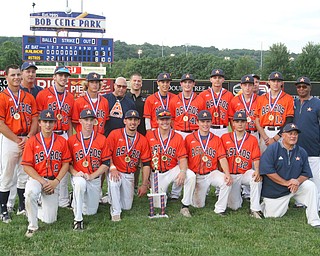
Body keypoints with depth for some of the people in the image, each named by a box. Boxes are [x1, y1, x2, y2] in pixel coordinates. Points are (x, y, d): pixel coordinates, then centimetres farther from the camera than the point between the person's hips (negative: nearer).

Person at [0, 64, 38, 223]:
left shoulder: (29, 97, 10)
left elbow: (35, 119, 5)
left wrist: (28, 138, -9)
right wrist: (17, 140, -13)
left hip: (28, 140, 4)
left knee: (24, 175, 11)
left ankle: (23, 207, 23)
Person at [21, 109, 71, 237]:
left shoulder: (61, 141, 3)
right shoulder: (32, 141, -3)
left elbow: (66, 164, 3)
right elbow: (27, 166, -6)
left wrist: (56, 181, -11)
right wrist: (42, 181, -15)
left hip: (54, 181, 2)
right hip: (36, 178, -2)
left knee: (50, 219, -2)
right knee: (30, 193, -38)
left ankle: (36, 210, 34)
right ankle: (32, 225, -15)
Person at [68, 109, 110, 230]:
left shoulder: (102, 139, -2)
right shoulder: (72, 140, -2)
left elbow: (106, 163, -3)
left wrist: (91, 176, -15)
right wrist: (75, 173, -16)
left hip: (95, 179, 2)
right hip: (78, 177, -2)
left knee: (91, 212, 6)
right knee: (80, 183, -39)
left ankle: (77, 200, 41)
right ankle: (78, 219, -24)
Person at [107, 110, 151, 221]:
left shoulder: (143, 140, 1)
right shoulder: (115, 134, -6)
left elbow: (146, 164, 2)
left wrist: (144, 185, -2)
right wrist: (112, 168, -22)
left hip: (130, 175, 3)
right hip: (115, 171, -3)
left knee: (127, 206, 3)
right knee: (114, 182, -38)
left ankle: (111, 198, 37)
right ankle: (115, 212, -17)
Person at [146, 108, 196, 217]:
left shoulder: (178, 137, -2)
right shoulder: (149, 136, -2)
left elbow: (182, 158, -6)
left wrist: (183, 171, -26)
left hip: (173, 170, 0)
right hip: (156, 173, 0)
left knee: (191, 176, -30)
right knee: (158, 205, -6)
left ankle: (185, 207, -14)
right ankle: (162, 191, 32)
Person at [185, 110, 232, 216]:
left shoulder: (217, 139, 6)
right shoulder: (189, 138, 2)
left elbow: (222, 158, -3)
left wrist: (227, 174, -18)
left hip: (212, 173, 1)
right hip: (196, 176, -1)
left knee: (227, 181, -29)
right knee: (198, 205, -1)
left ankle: (220, 209, -12)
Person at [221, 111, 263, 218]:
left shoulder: (252, 139, 4)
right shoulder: (225, 138, 5)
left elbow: (256, 159, -3)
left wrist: (257, 171, -23)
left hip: (246, 173, 0)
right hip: (230, 175, 0)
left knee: (256, 177, -36)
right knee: (234, 206, -6)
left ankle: (255, 209, -26)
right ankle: (237, 195, 31)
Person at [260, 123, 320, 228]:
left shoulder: (301, 152, 2)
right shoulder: (272, 149, -11)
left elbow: (306, 174, 3)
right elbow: (267, 170, -19)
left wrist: (298, 181, -20)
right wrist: (286, 182, -22)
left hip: (295, 187, 3)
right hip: (274, 191, -3)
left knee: (310, 186, -21)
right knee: (272, 215, -5)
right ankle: (266, 204, 32)